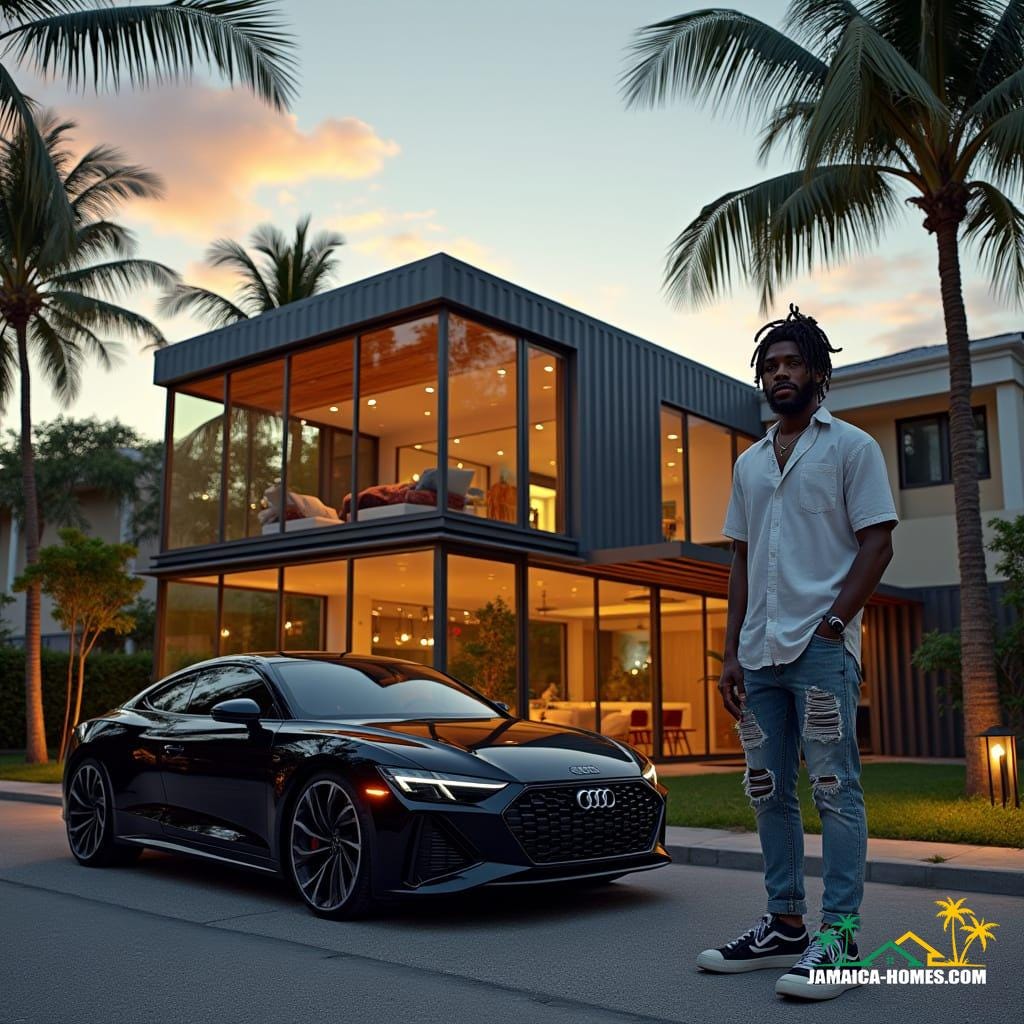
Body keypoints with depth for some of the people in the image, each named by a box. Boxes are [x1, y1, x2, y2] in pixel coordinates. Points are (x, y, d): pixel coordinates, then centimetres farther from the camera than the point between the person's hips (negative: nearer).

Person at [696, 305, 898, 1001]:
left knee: (834, 787, -5)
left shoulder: (851, 447, 3)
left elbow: (877, 543, -4)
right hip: (760, 652, 6)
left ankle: (838, 937, 0)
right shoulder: (749, 463, 19)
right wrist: (731, 652, 11)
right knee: (769, 791, 9)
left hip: (822, 648, -6)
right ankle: (785, 926, 19)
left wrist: (833, 623, -15)